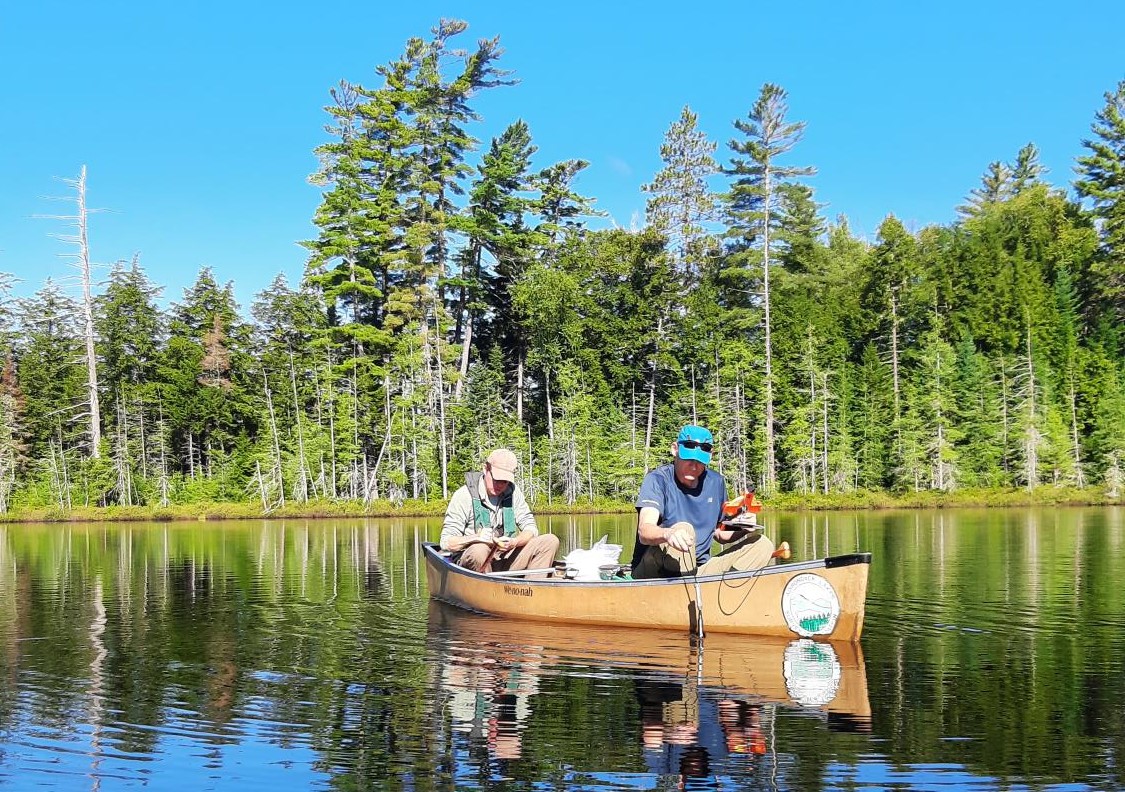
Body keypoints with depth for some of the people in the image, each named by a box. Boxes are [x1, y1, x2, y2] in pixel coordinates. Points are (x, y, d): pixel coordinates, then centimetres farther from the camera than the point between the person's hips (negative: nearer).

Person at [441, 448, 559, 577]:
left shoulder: (513, 491, 4)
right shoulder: (464, 496, -11)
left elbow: (531, 529, 3)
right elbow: (447, 542, -13)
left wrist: (514, 542, -20)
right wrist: (476, 537, -32)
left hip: (505, 561, 5)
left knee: (550, 541, -10)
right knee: (479, 550, -39)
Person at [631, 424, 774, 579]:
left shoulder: (715, 483, 9)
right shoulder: (658, 479, -10)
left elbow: (720, 534, 20)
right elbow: (644, 533, -26)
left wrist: (743, 531, -3)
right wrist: (668, 534, -50)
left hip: (697, 571, 7)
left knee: (763, 545, -5)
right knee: (684, 528, -35)